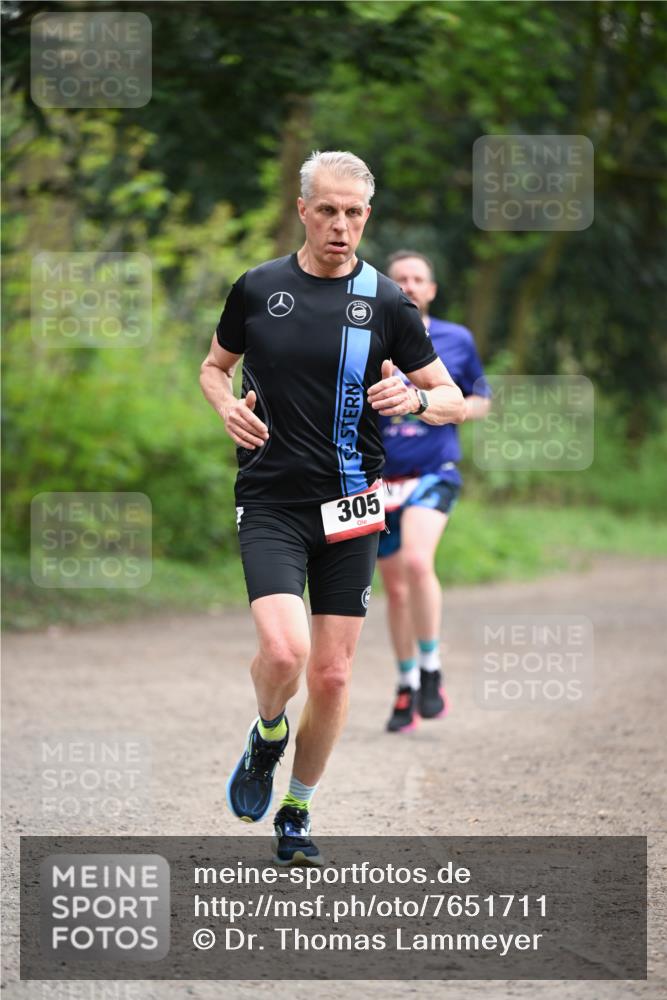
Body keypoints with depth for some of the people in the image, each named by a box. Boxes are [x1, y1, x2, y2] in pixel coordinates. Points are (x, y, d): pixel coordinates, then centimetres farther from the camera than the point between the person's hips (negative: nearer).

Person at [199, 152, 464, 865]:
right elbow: (215, 366, 19)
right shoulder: (257, 289, 2)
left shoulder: (386, 301, 1)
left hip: (349, 510, 1)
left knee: (331, 675, 3)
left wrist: (416, 399, -17)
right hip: (270, 504, -1)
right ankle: (267, 736, 13)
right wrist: (228, 407, -3)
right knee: (284, 651, -21)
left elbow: (453, 400, 6)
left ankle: (296, 813, 24)